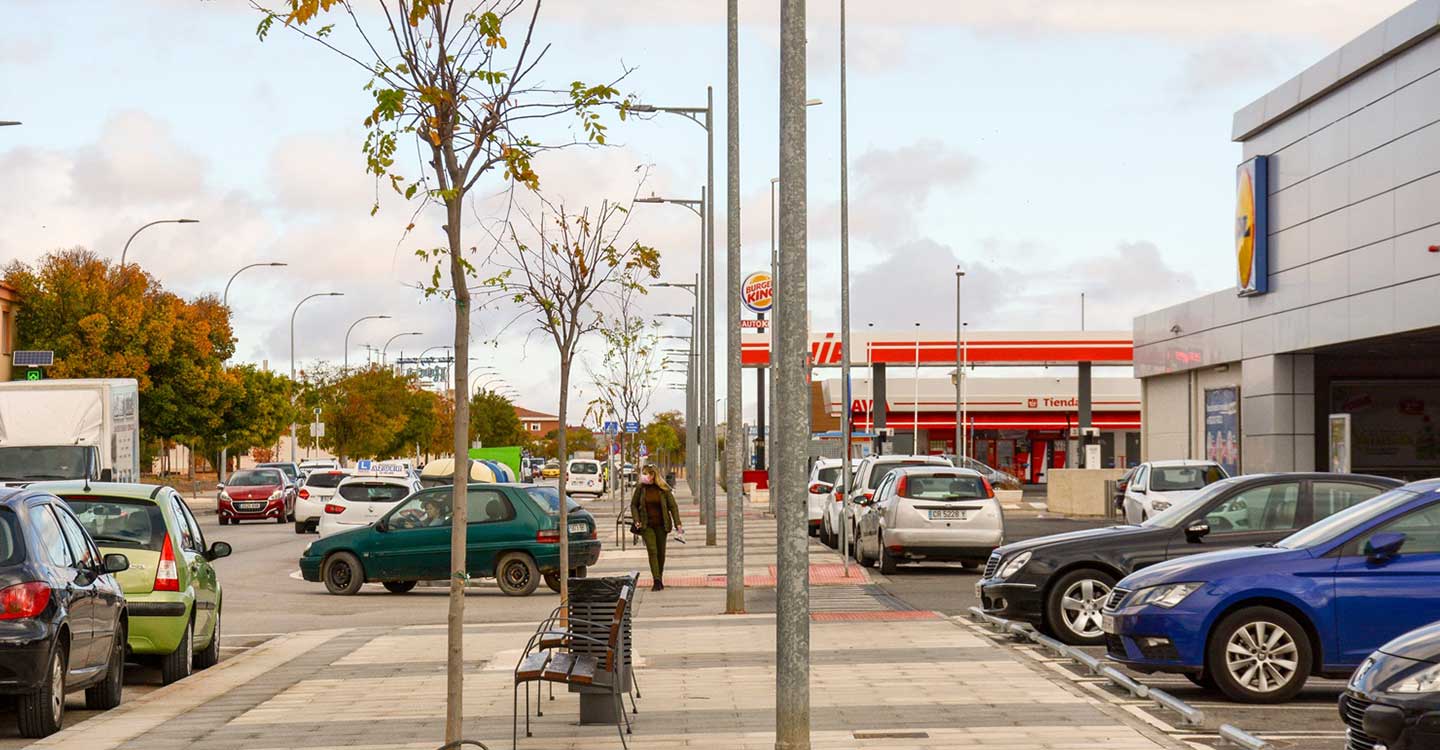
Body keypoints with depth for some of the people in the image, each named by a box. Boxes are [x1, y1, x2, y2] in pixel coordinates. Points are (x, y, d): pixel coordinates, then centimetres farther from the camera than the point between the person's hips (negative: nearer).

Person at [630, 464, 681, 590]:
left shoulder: (663, 489, -4)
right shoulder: (640, 488, -2)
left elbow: (673, 506, -1)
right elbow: (633, 505, 8)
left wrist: (677, 523, -9)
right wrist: (636, 520, -6)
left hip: (661, 525, 1)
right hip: (647, 525, -1)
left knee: (661, 552, 8)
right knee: (652, 551, -12)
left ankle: (660, 579, 25)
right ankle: (657, 581, -16)